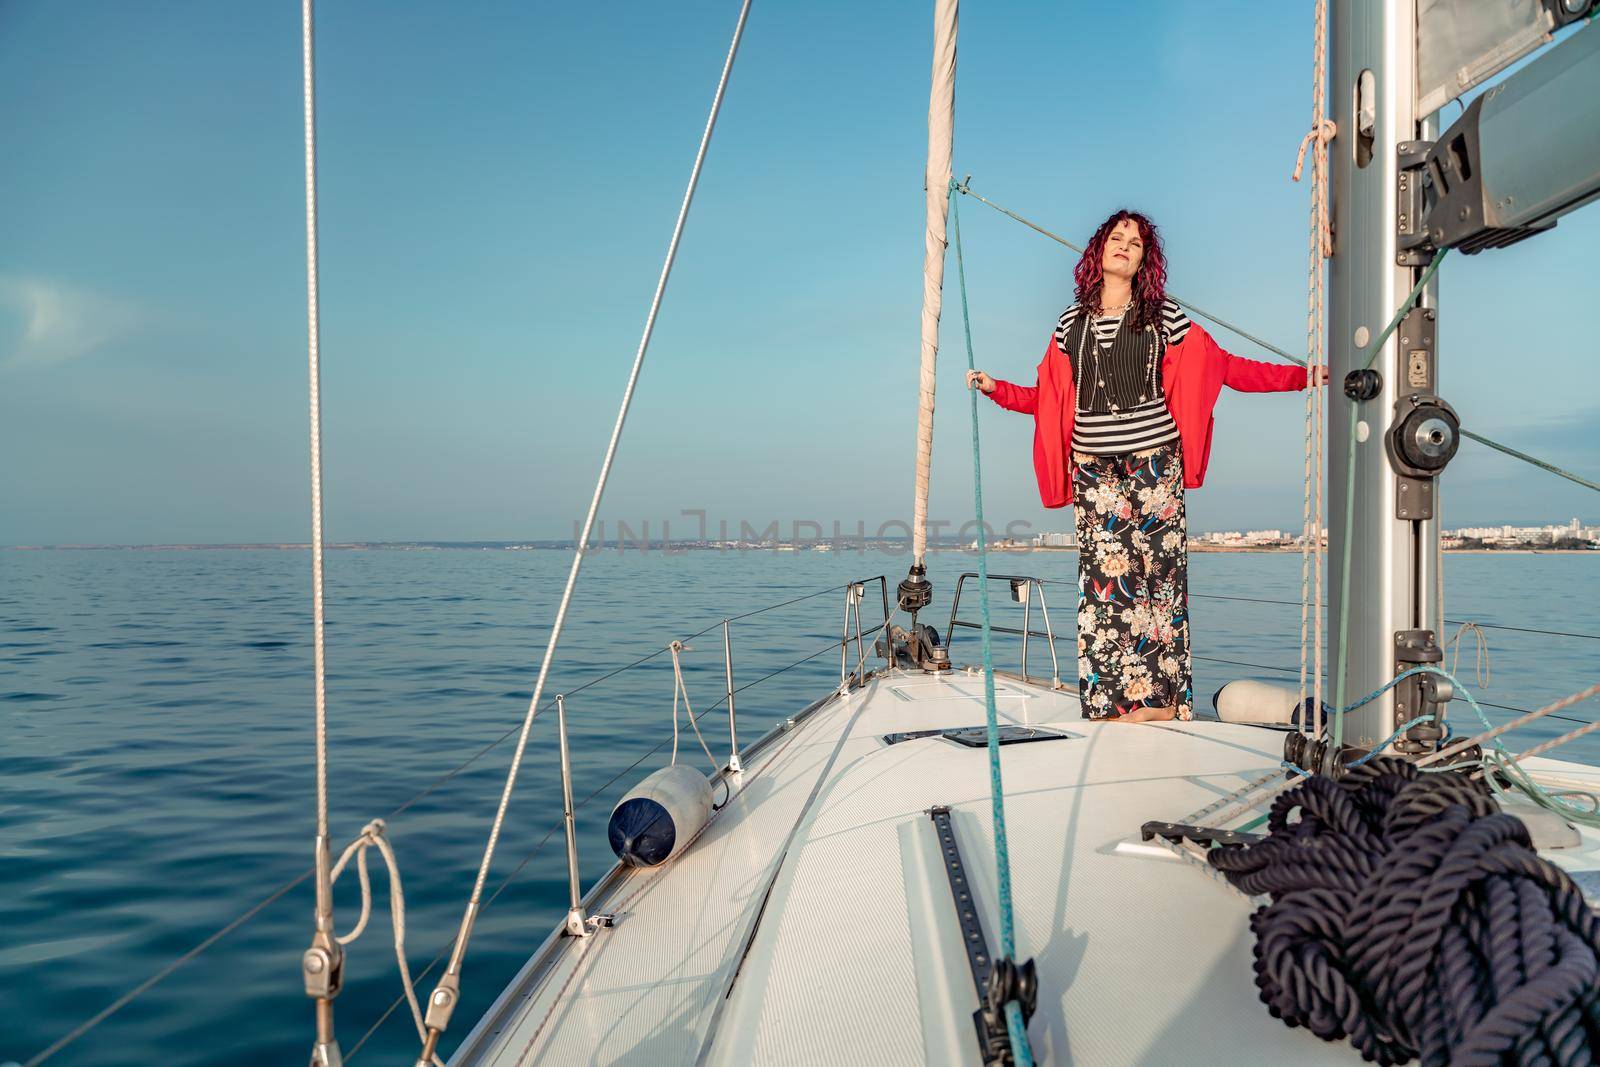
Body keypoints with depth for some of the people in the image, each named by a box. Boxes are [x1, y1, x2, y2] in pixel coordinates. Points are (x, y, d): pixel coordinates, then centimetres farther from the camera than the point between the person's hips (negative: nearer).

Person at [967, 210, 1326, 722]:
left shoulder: (1165, 317, 7)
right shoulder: (1072, 322, 13)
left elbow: (1227, 368, 7)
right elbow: (1048, 398, 15)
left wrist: (1302, 375, 3)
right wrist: (995, 388, 6)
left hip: (1153, 462, -2)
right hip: (1093, 467, 2)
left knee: (1157, 570, -4)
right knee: (1102, 572, -2)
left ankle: (1161, 695, 3)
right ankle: (1110, 698, 4)